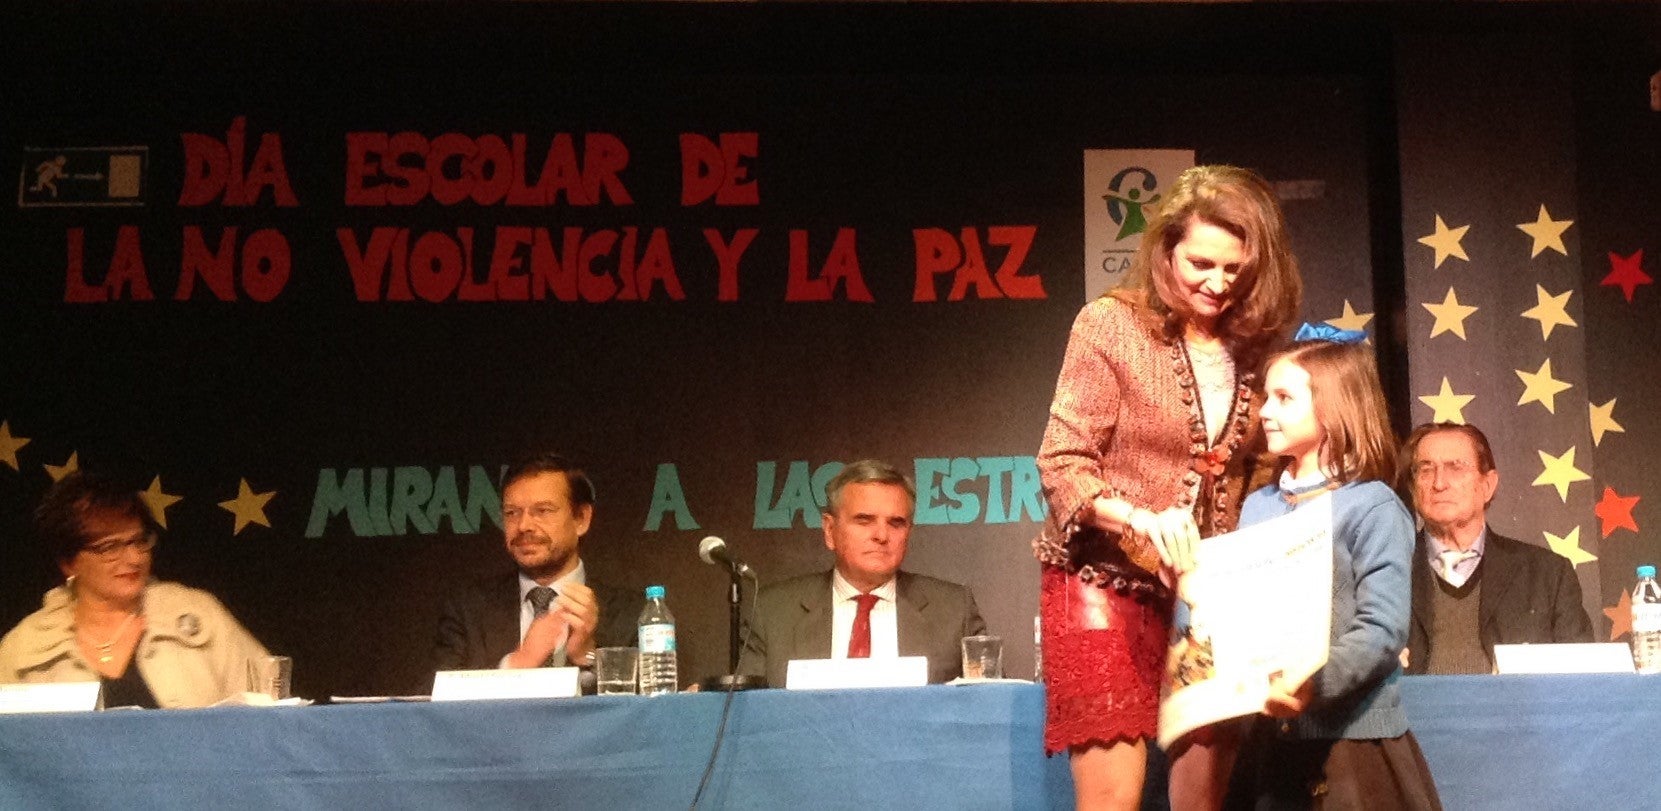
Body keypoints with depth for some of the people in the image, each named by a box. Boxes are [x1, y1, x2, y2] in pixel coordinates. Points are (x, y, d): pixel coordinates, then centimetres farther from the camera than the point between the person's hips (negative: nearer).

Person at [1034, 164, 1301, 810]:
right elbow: (1062, 462, -9)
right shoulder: (1112, 324, -6)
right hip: (1105, 583, -4)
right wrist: (1137, 520, -27)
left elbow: (1252, 474, 12)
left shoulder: (1255, 347, 5)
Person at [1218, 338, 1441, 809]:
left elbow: (1383, 630, -18)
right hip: (1276, 732, 6)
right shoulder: (1257, 507, 10)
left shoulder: (1373, 508, -10)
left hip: (1354, 735, -6)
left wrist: (1314, 684, -30)